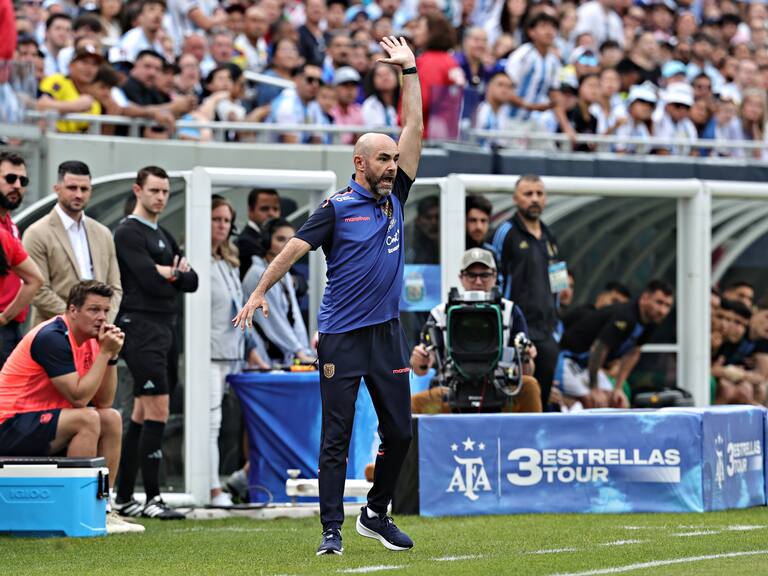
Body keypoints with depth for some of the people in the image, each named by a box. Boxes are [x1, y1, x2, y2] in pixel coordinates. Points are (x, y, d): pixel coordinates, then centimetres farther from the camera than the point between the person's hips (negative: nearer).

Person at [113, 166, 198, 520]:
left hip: (165, 329, 9)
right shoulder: (128, 233, -7)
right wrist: (176, 273, 1)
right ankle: (152, 499, -13)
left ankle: (124, 498, 13)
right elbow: (149, 280, -18)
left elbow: (191, 282, 14)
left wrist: (173, 273, -7)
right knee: (157, 411, -14)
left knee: (142, 415, 9)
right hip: (141, 328, -9)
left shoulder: (163, 237, 21)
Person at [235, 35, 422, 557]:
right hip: (342, 337, -5)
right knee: (337, 436, -4)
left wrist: (409, 72, 7)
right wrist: (261, 292, -19)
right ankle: (332, 529, -3)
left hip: (388, 332, 5)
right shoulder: (337, 209, -5)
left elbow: (414, 129, 9)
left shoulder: (395, 197, 9)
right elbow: (294, 248, -9)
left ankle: (376, 515, 23)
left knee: (399, 432, 7)